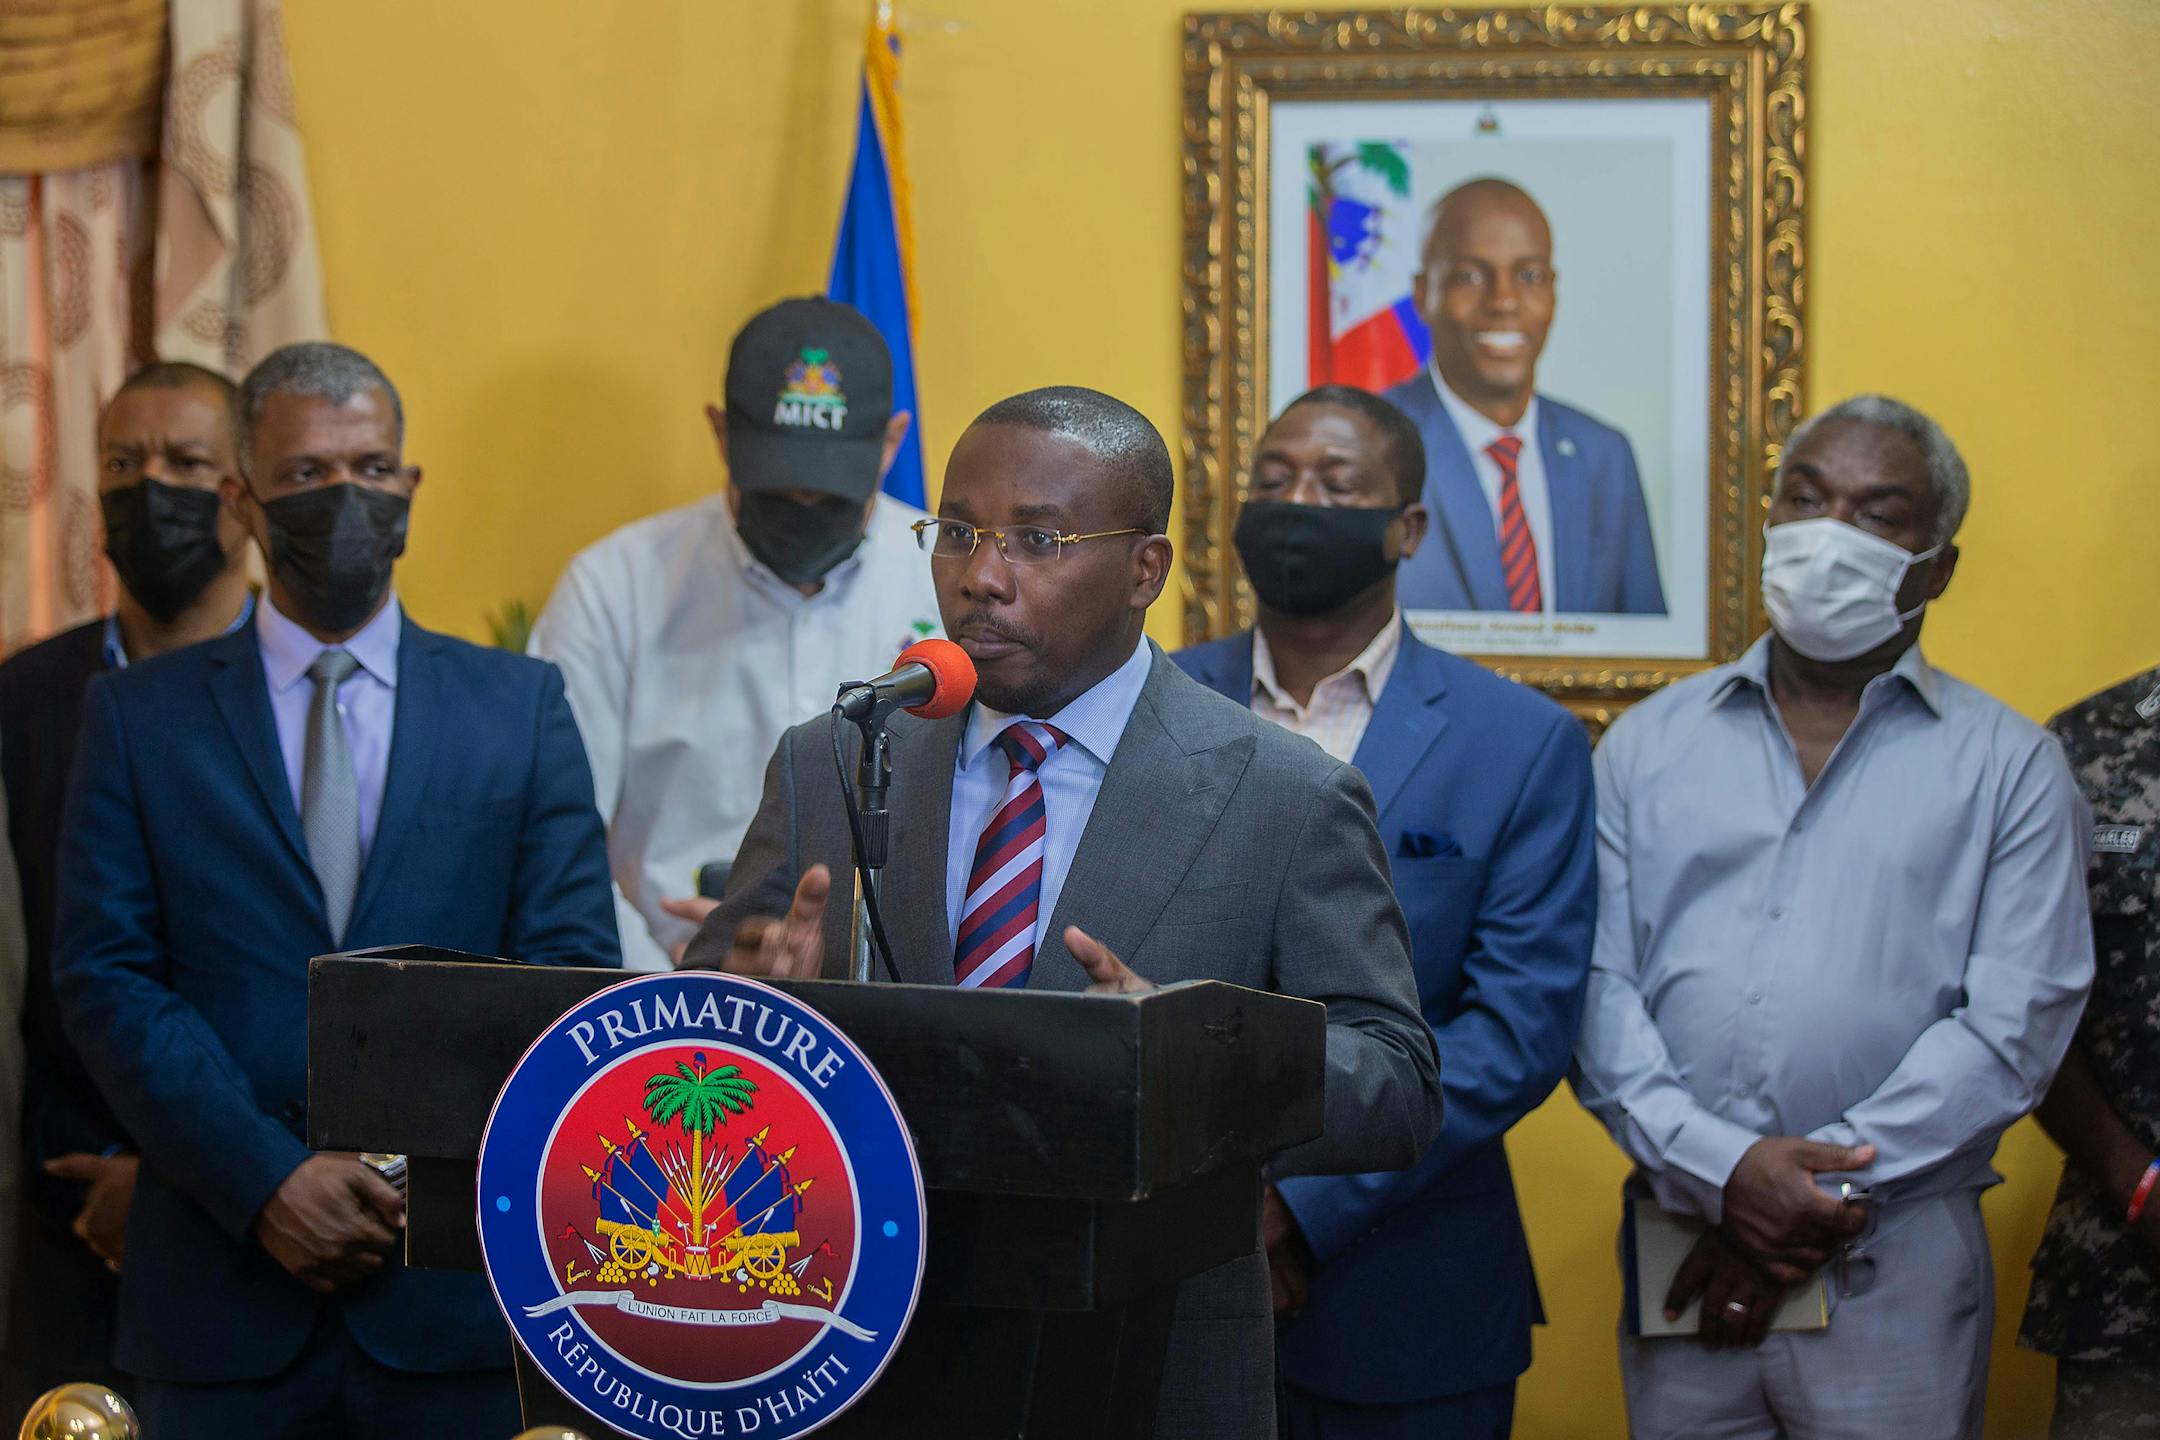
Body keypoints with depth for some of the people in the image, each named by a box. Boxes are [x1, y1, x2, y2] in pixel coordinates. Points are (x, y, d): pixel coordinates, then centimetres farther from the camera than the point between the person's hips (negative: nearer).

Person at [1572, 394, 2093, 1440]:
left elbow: (2016, 1019, -6)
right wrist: (1720, 1166, -14)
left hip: (1897, 1264, -2)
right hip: (1679, 1245, 2)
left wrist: (1828, 1189, -12)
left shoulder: (2009, 765, 3)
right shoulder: (1647, 745, 9)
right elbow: (1594, 985, 1)